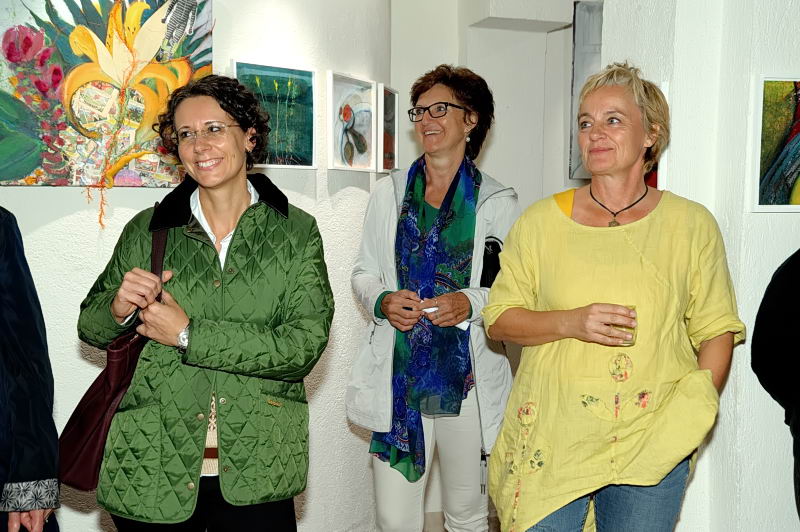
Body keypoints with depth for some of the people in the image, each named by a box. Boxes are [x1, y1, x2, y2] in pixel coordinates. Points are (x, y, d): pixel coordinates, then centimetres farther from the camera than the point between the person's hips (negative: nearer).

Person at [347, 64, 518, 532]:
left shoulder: (498, 202, 1)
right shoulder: (390, 192, 9)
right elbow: (364, 273, 13)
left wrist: (471, 303, -15)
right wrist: (383, 301, -8)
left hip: (468, 377, -1)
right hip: (398, 374, 2)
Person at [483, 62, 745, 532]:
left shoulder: (692, 224, 2)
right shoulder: (541, 221, 2)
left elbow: (717, 330, 7)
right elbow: (498, 319, 3)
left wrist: (695, 412, -6)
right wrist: (570, 323, -13)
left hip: (650, 444, 0)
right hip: (550, 439, 0)